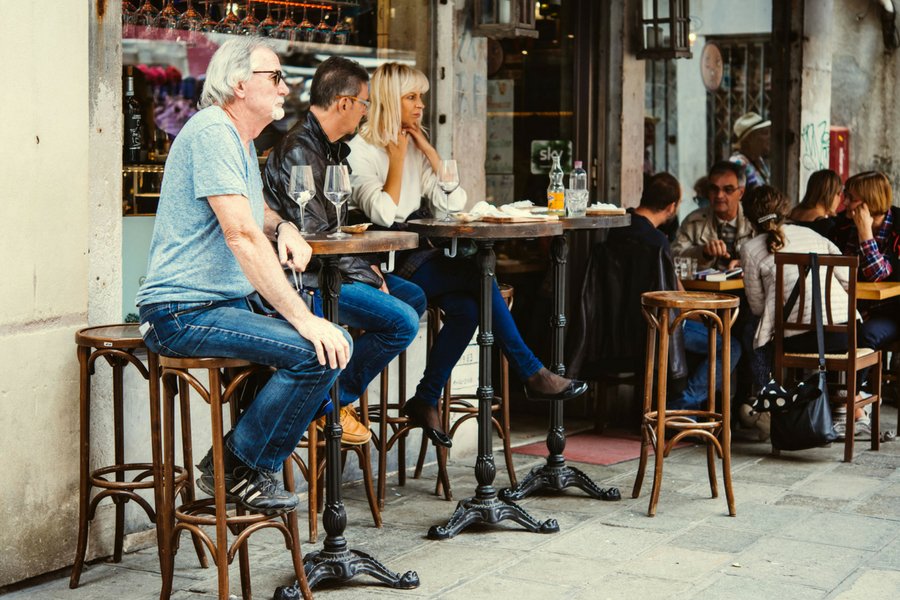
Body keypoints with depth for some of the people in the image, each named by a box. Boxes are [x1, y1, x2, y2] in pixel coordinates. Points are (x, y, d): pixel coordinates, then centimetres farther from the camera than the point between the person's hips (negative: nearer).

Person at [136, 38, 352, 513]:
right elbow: (242, 235, -24)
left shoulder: (242, 139, 17)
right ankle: (238, 469, -7)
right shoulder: (212, 131, -16)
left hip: (233, 299, 11)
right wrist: (303, 319, -27)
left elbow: (255, 211, 33)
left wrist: (283, 228, 7)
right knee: (318, 352, -25)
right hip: (184, 313, -11)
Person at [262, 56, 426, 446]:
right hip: (307, 278, -11)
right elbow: (313, 236, -22)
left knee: (414, 297, 14)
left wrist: (367, 266, 7)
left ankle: (346, 385, 11)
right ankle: (333, 402, -5)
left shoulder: (329, 148, 16)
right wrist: (367, 275, -14)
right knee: (402, 322, -20)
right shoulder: (298, 151, -18)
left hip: (333, 267, 11)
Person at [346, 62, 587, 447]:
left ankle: (426, 401, -9)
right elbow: (384, 214, -20)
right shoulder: (360, 149, -7)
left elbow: (453, 203, 7)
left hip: (415, 258, 7)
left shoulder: (415, 146, 17)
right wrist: (397, 157, -11)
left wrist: (427, 150, 3)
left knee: (465, 307, -23)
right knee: (479, 278, -23)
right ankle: (532, 374, -13)